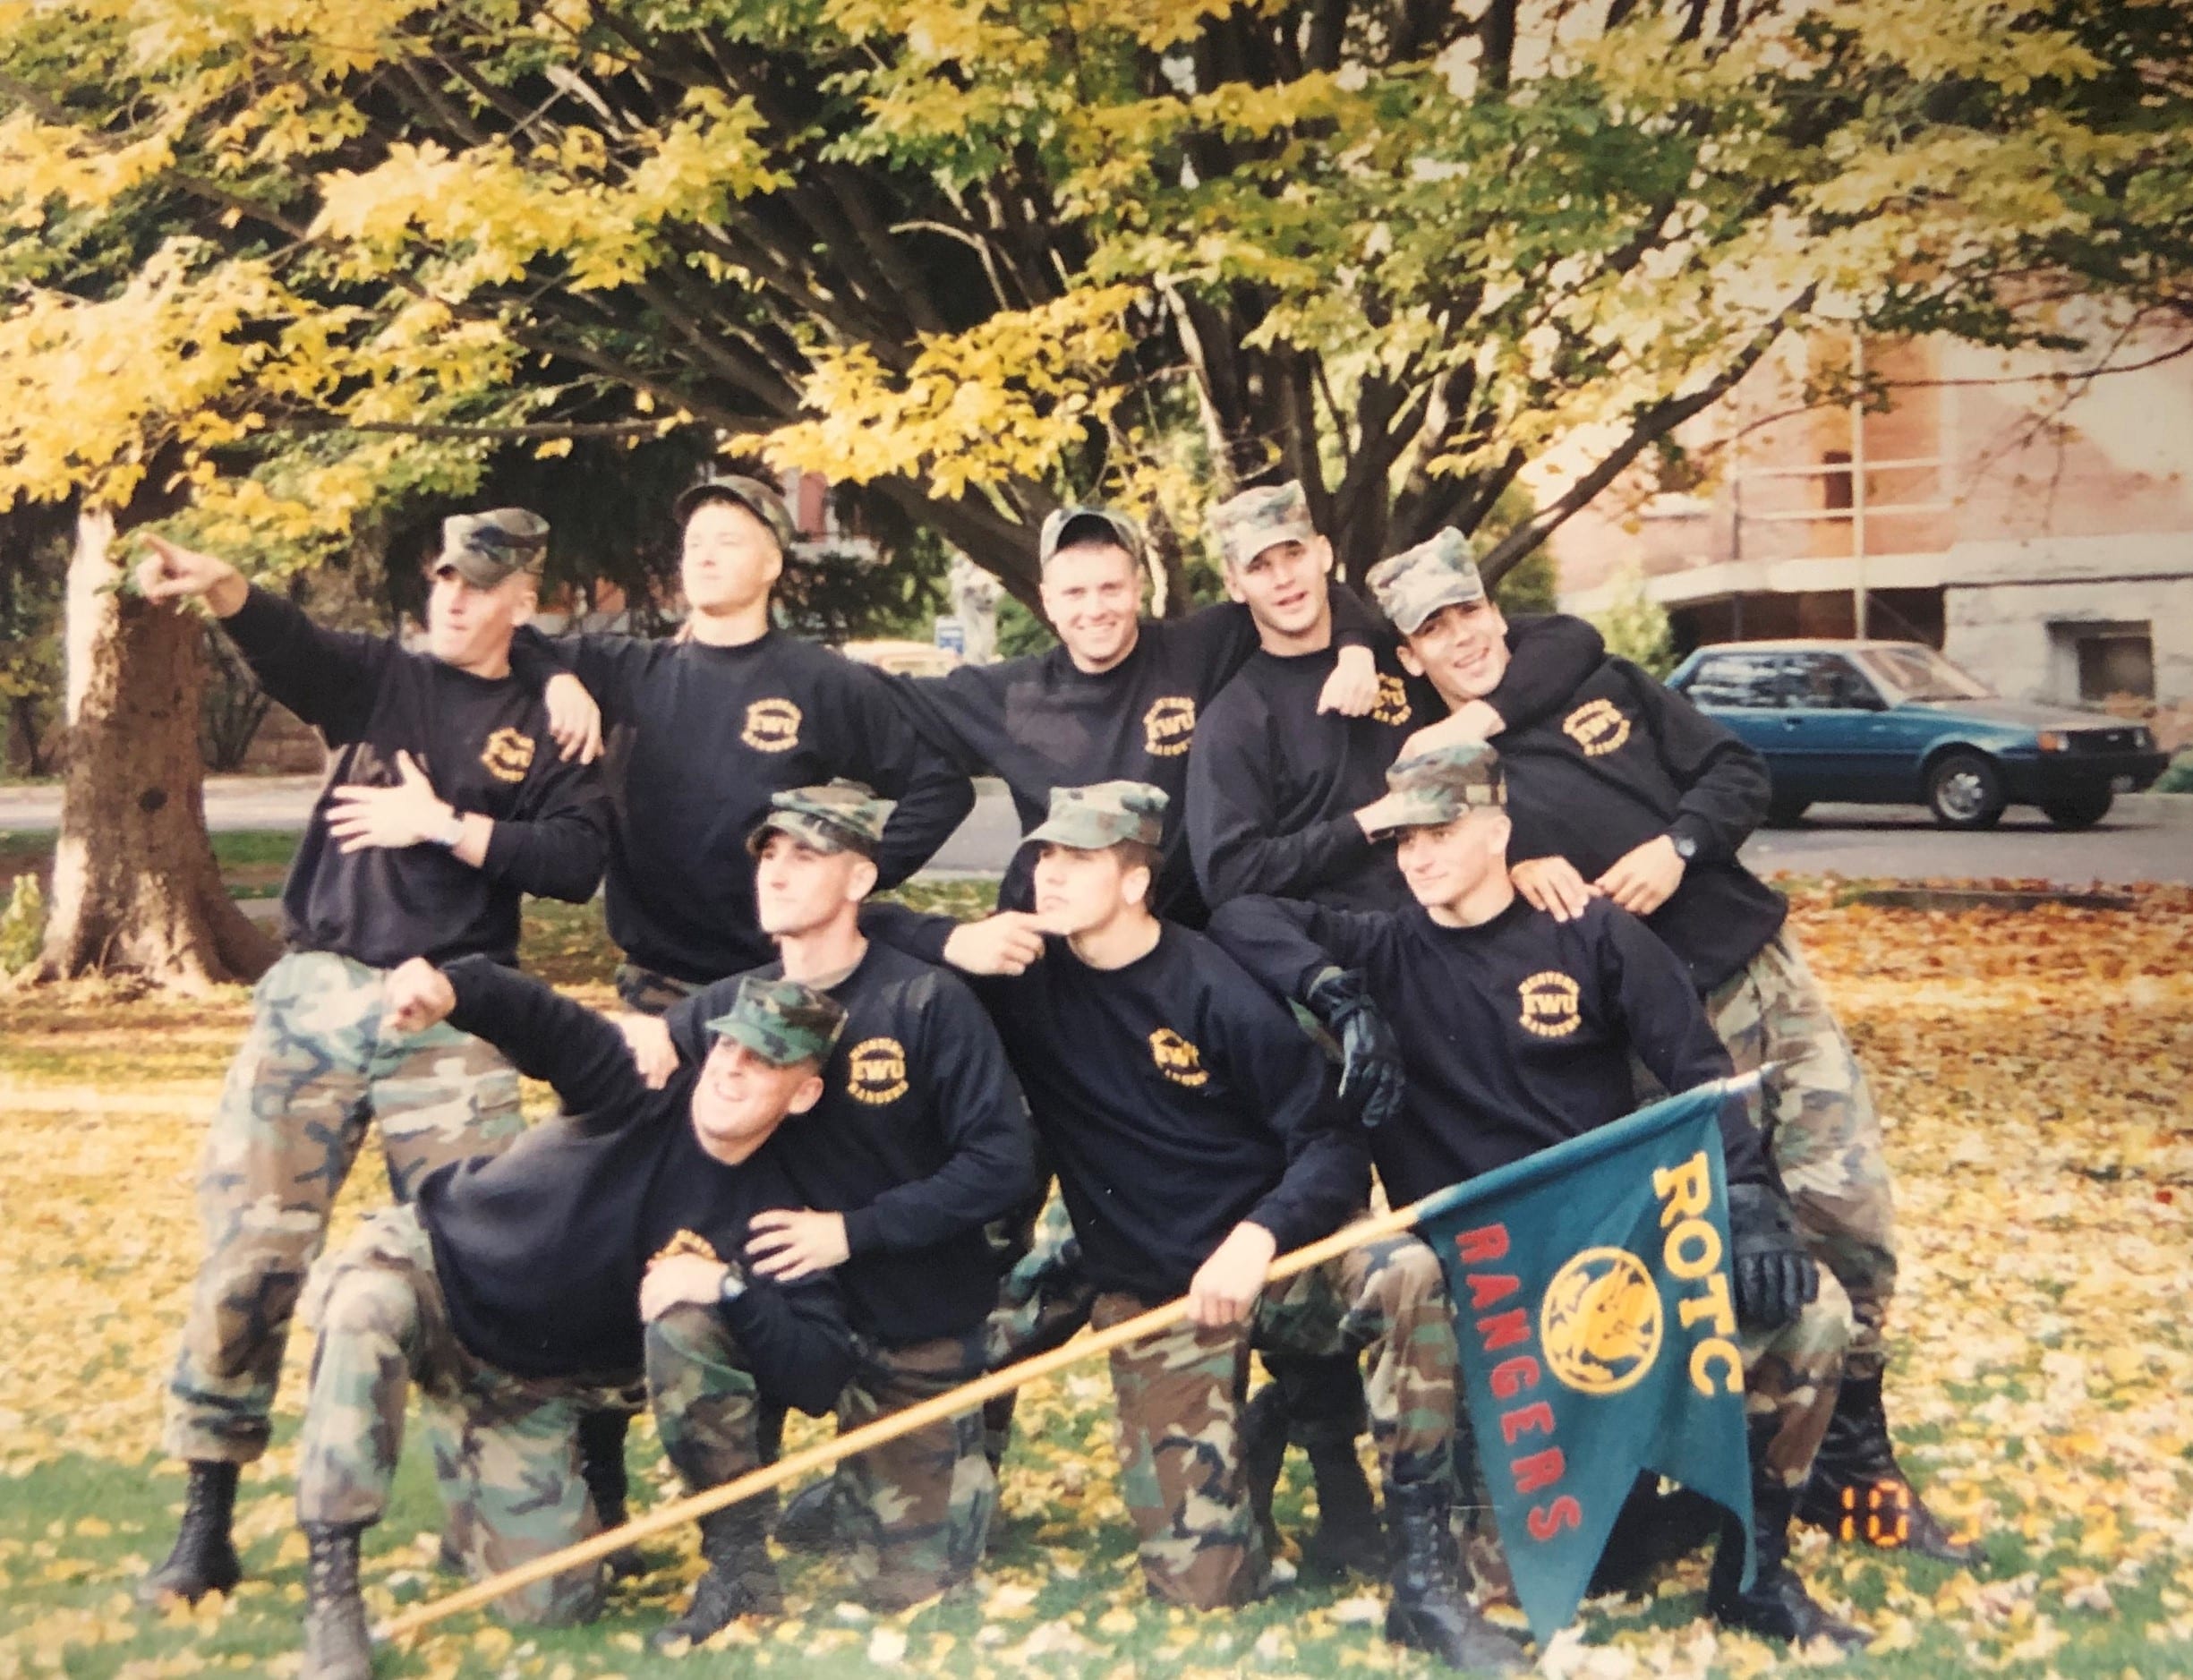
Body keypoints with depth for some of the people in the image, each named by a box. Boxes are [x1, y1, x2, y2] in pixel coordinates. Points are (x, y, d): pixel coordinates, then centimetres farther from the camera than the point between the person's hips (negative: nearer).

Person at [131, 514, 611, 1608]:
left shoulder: (548, 728, 7)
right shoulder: (379, 678, 9)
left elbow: (576, 863, -6)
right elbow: (288, 646, -13)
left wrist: (441, 825, -13)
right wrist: (218, 587, -34)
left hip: (452, 1013, -1)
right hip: (316, 993, 1)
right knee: (249, 1248, -1)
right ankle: (205, 1524, 8)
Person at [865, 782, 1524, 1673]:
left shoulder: (1215, 992, -13)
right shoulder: (1025, 971, -3)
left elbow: (1333, 1147, -13)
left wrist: (1258, 1239, -32)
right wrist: (956, 945, -17)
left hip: (1265, 1256, -1)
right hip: (1146, 1292, 2)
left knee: (1406, 1275, -36)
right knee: (1202, 1579, -10)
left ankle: (1422, 1575, -24)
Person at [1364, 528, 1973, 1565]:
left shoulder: (1597, 684, 9)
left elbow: (1737, 773, 9)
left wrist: (1678, 846, -8)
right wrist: (1510, 872, -26)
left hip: (1765, 968, 4)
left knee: (1850, 1209, 2)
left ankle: (1856, 1465, 18)